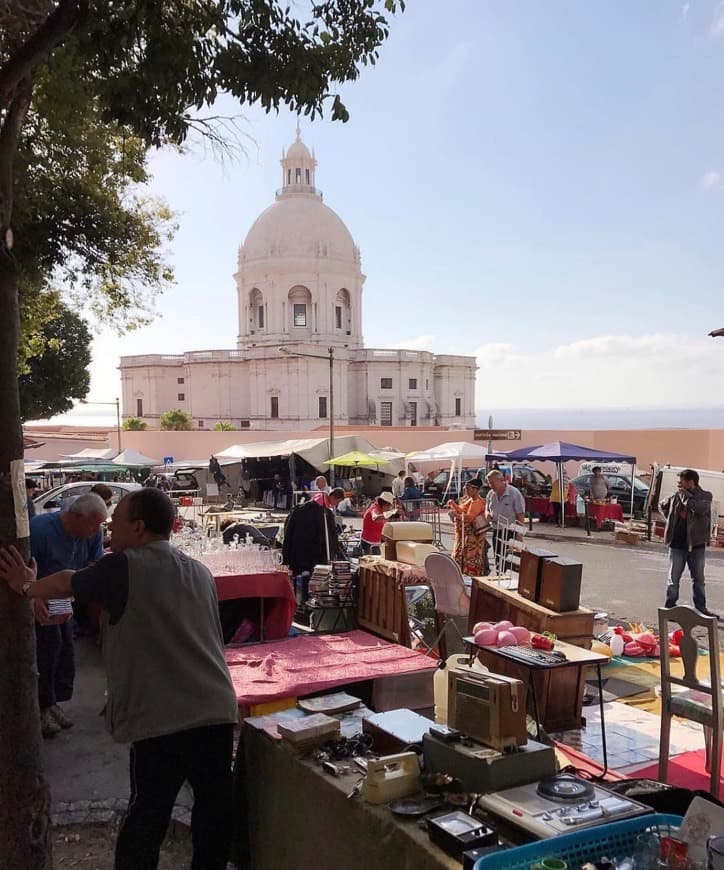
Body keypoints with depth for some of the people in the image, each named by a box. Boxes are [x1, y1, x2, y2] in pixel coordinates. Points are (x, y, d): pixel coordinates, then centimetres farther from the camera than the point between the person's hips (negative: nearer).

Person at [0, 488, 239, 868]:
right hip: (217, 711, 5)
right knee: (214, 808, 15)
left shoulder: (122, 568, -6)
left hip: (162, 720, -5)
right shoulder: (200, 572, 11)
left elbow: (67, 583, 12)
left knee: (146, 817, 9)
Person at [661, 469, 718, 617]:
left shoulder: (705, 496, -5)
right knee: (673, 579, 5)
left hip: (697, 545, -1)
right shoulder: (677, 496, 3)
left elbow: (701, 508, -28)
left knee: (699, 579, 12)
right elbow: (663, 506, 22)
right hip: (677, 544, 1)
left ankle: (700, 608, 22)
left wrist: (685, 495, -19)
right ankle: (669, 608, 12)